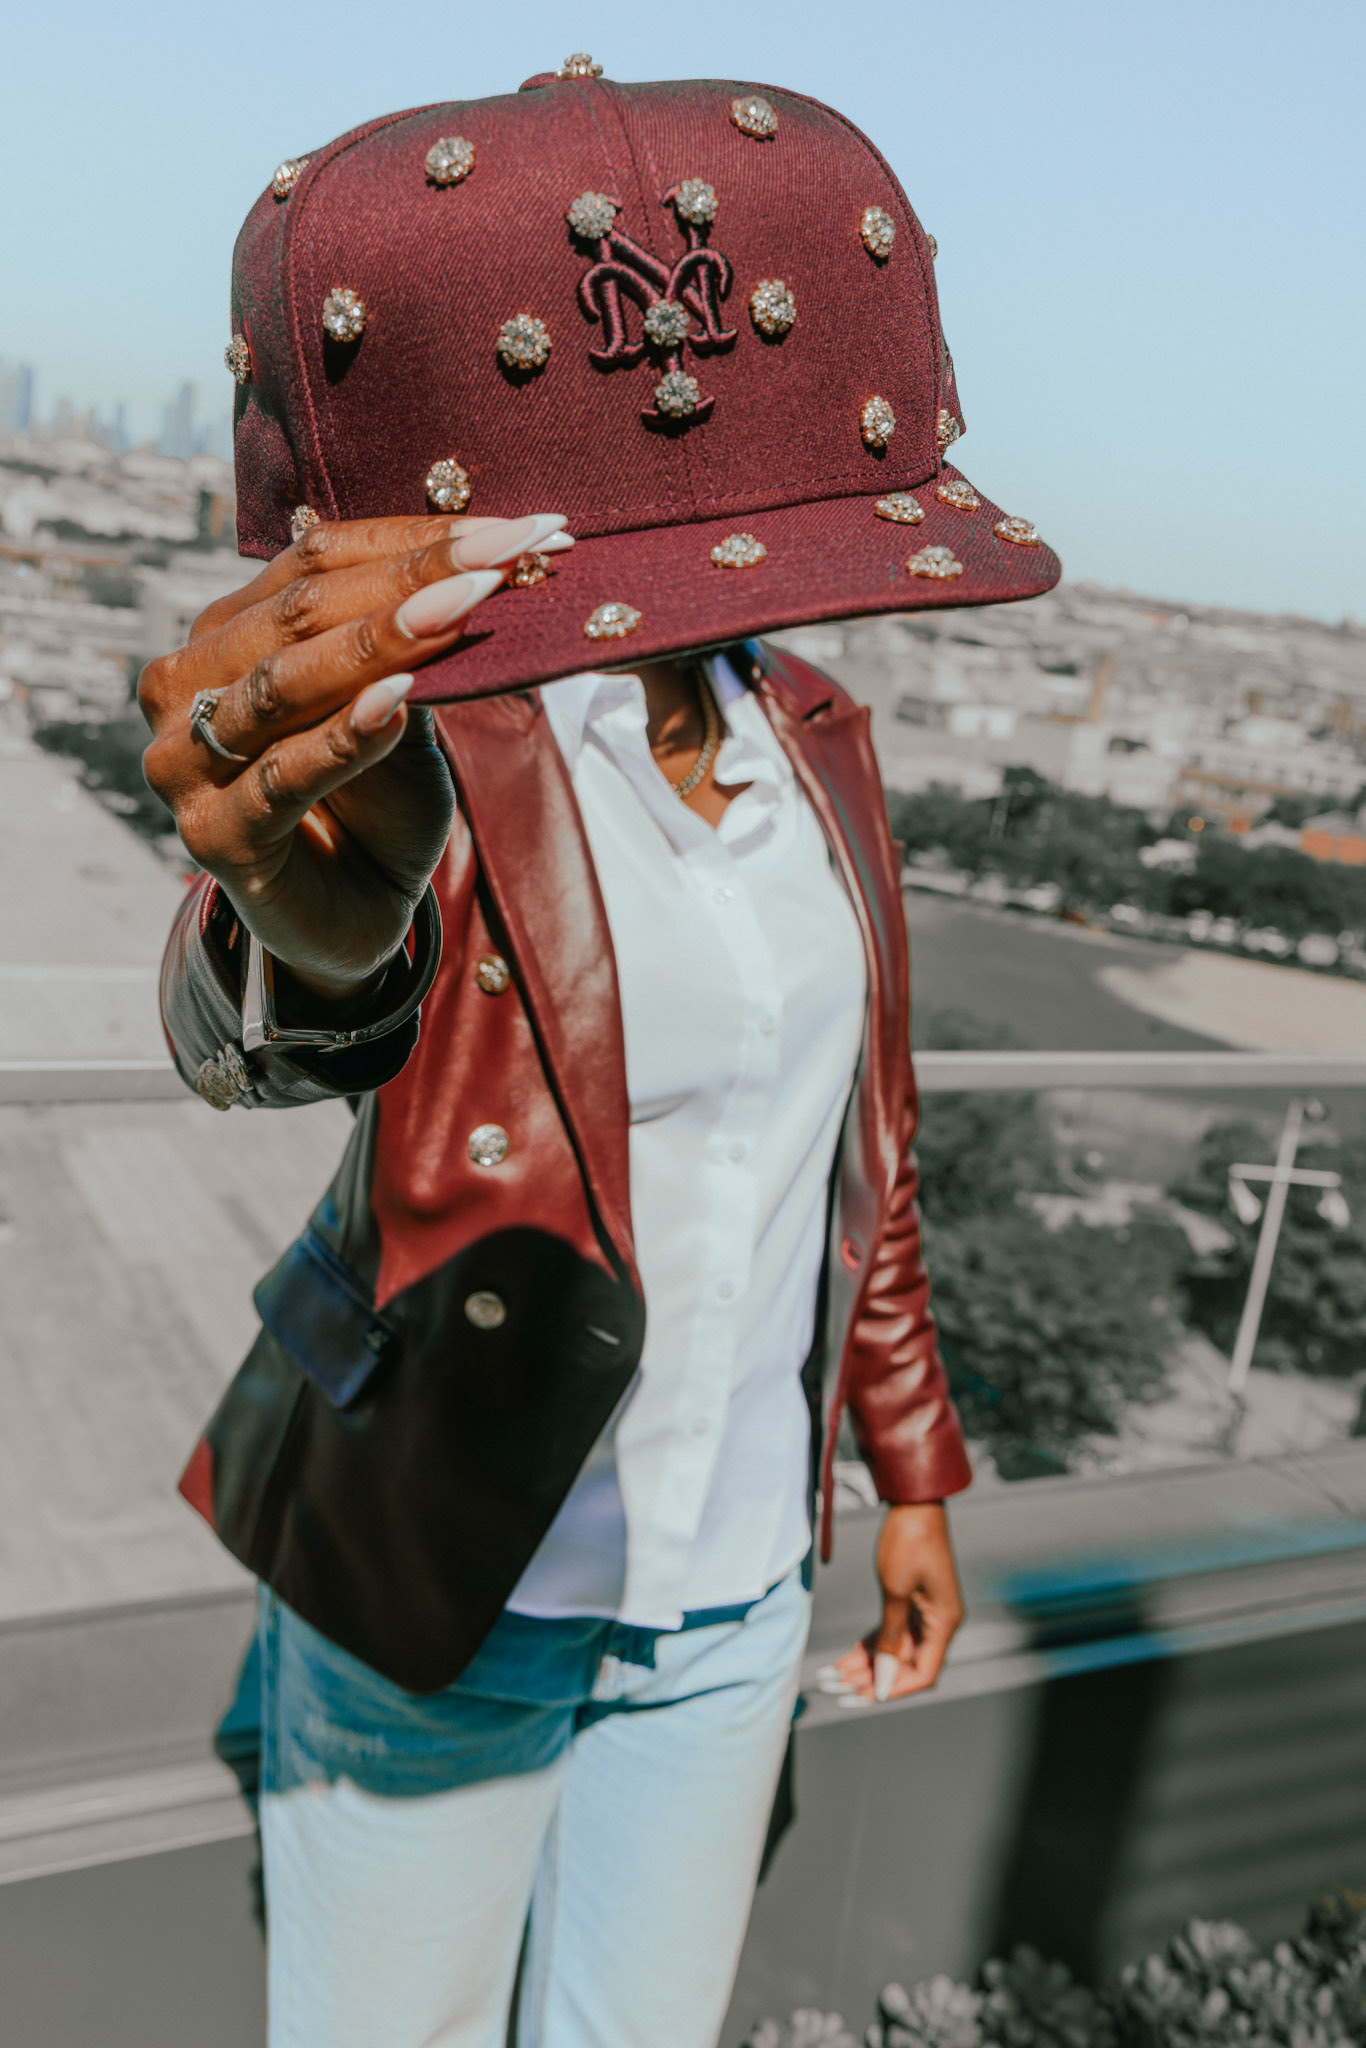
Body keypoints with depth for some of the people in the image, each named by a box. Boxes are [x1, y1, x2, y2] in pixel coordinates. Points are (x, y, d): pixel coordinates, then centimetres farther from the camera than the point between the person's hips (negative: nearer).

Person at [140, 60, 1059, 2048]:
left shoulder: (803, 730, -2)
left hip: (731, 1583, 5)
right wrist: (303, 905, -66)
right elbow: (256, 1022, -42)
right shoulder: (393, 743, -19)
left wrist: (911, 1472, 11)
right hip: (444, 1578, -4)